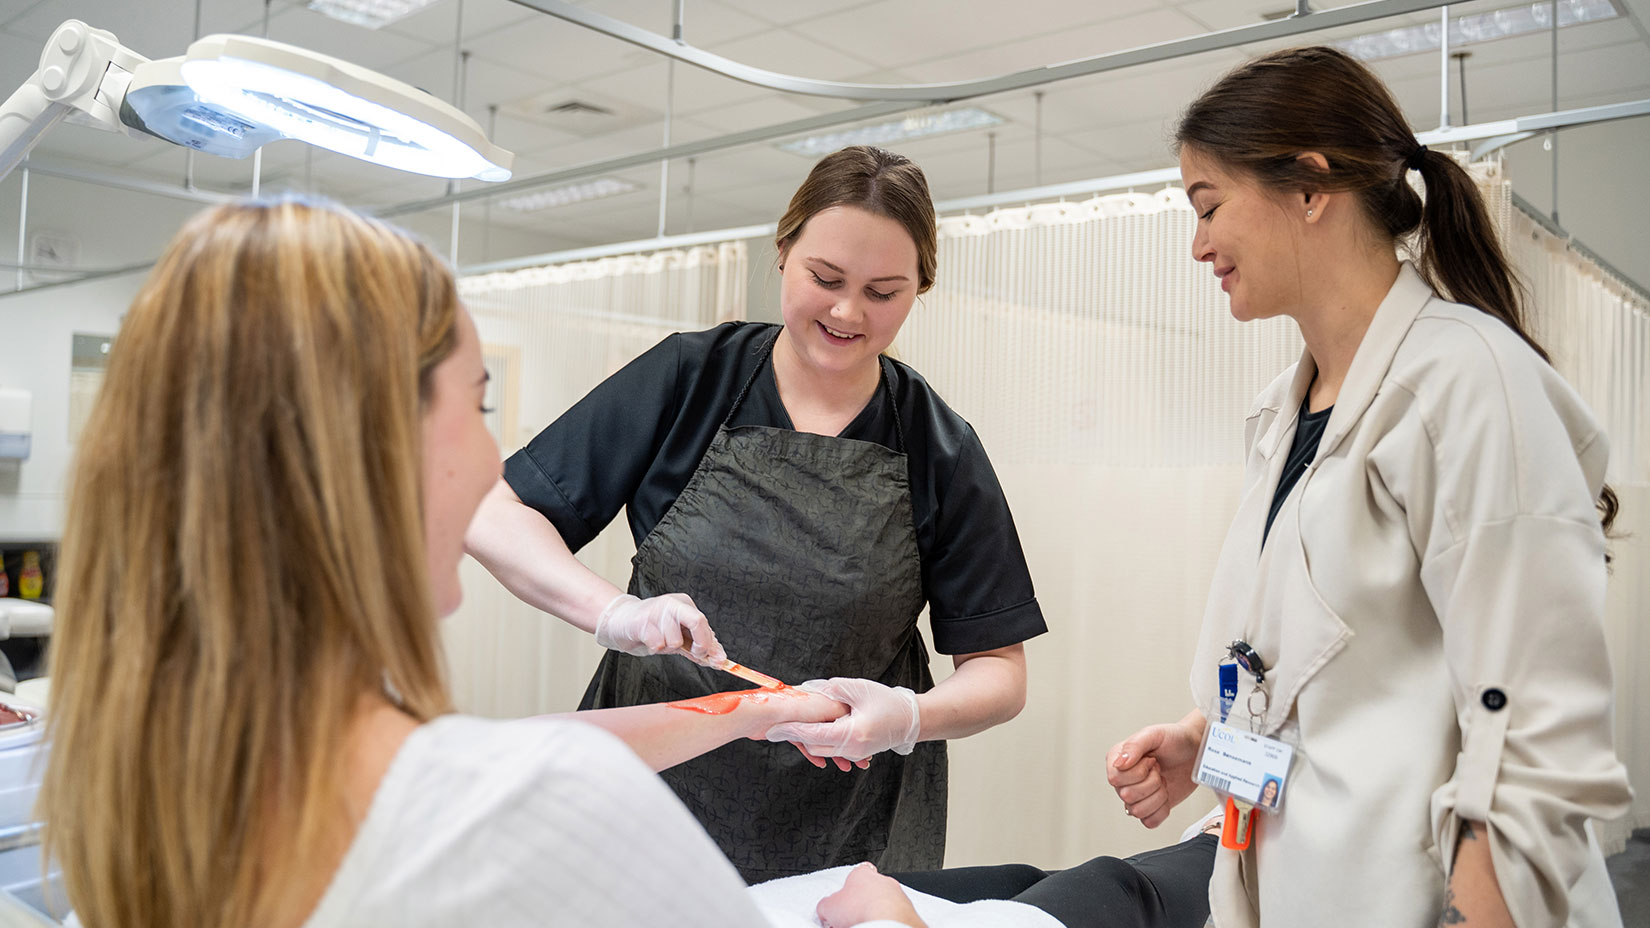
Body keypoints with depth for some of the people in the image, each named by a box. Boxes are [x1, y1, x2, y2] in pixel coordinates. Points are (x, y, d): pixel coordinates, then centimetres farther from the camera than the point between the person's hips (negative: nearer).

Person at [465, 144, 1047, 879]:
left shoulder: (939, 449, -5)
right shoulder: (688, 378, -5)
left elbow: (997, 673, -1)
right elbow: (496, 517, -7)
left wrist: (907, 717, -22)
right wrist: (616, 614, -23)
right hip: (655, 783, 0)